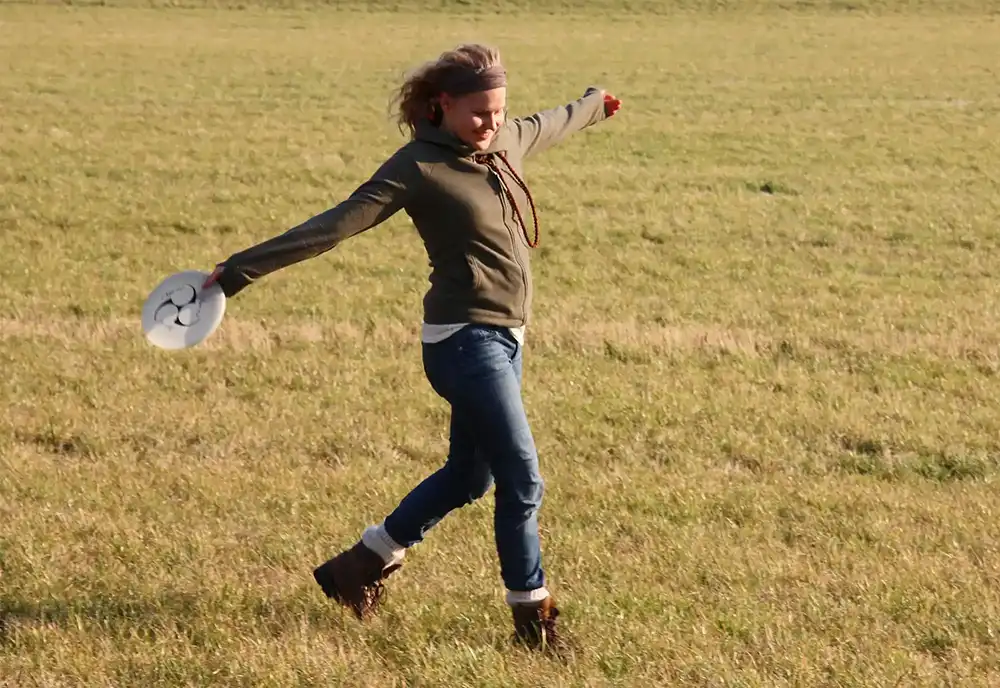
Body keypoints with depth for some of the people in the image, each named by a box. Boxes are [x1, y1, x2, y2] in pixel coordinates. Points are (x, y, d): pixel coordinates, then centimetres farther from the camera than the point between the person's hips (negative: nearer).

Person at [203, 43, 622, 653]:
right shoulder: (419, 168, -14)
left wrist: (594, 104, 53)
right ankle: (533, 613, 6)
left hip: (502, 339, 9)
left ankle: (363, 564, 31)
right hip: (465, 339, -9)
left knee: (468, 475, 16)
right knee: (522, 478, -6)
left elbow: (549, 126, 31)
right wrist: (241, 270, -20)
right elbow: (335, 225, -17)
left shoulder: (504, 141, 8)